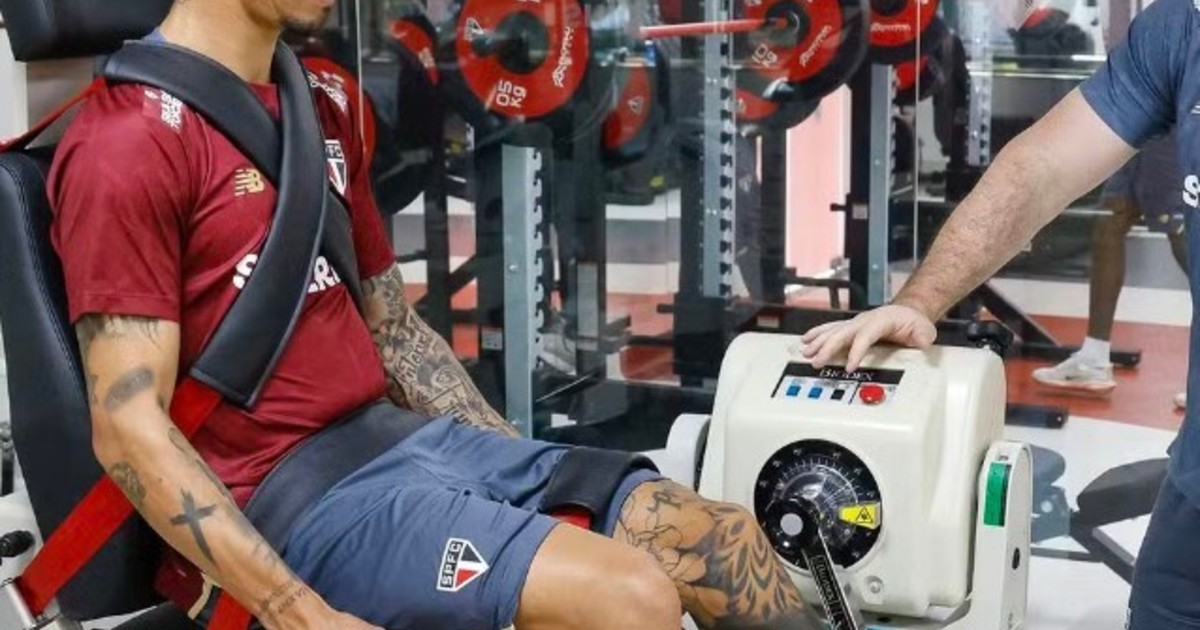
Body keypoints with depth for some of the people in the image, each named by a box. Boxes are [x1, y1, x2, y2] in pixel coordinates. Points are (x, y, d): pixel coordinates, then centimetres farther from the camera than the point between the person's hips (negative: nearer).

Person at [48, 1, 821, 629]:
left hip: (408, 445, 8)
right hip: (281, 505, -8)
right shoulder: (131, 140, -11)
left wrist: (529, 475, 12)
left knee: (730, 545, -4)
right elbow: (129, 429, -16)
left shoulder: (323, 105, 14)